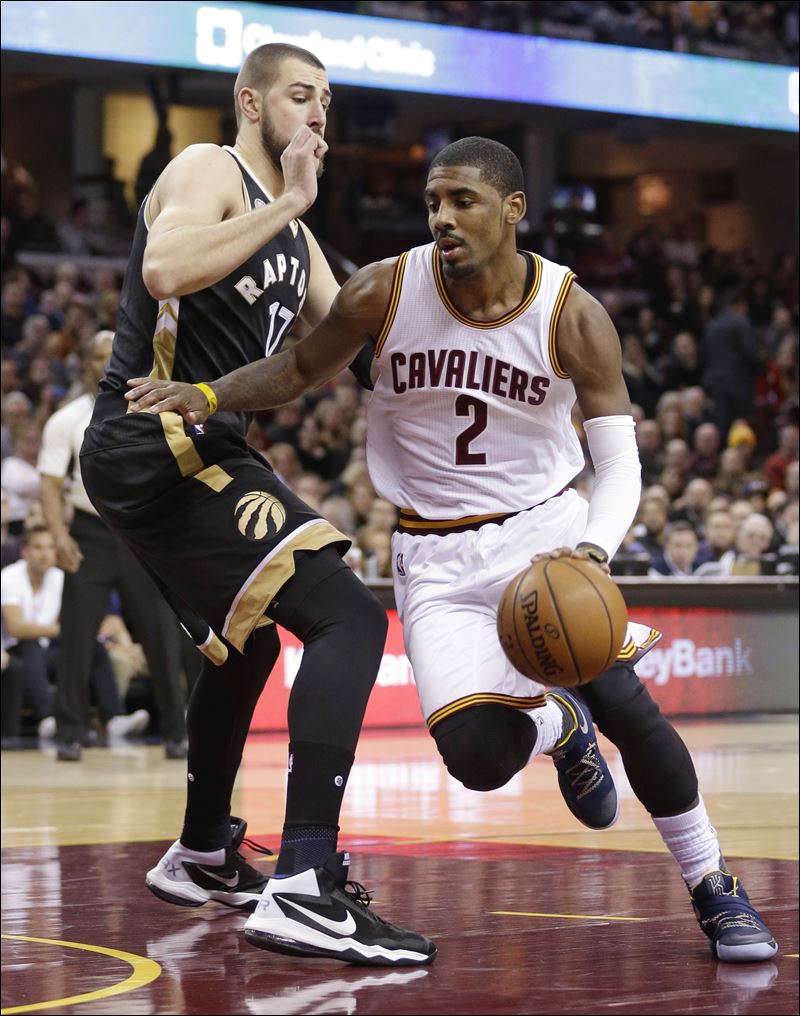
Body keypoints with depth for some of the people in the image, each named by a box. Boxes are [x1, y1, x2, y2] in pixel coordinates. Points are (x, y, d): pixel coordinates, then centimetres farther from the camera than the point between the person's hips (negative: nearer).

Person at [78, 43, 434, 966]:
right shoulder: (210, 171, -7)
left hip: (190, 455, 11)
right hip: (162, 448, -11)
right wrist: (285, 204, -20)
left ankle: (201, 856, 49)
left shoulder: (289, 229, 21)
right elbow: (166, 270, -28)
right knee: (347, 619, -21)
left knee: (243, 643, 31)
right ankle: (305, 890, -30)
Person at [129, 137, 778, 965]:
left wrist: (593, 549, -35)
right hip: (437, 556, 1)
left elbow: (619, 463, -15)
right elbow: (302, 369, 7)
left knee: (622, 698, -21)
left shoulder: (572, 315, -13)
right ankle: (559, 727, 22)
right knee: (478, 758, -17)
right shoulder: (386, 292, -11)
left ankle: (715, 891, 0)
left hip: (544, 526, -1)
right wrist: (208, 396, -11)